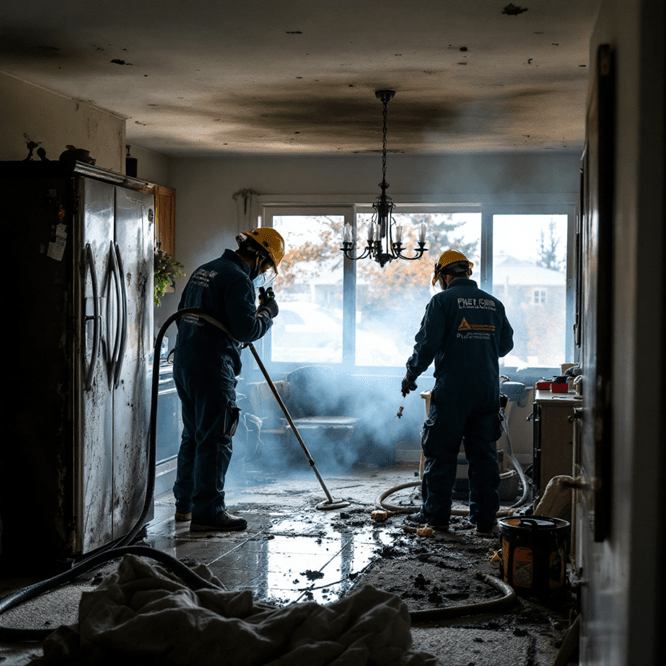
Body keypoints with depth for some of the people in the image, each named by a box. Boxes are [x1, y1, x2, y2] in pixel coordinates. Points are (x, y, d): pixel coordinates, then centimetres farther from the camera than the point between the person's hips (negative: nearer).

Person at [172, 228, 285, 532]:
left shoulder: (203, 271, 17)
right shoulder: (238, 280, -13)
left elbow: (183, 315, 22)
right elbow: (247, 329, -19)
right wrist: (268, 313, -2)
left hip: (184, 362, 10)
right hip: (212, 369, -9)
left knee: (193, 436, 18)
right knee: (215, 440, -5)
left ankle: (185, 504, 27)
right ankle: (207, 512, -4)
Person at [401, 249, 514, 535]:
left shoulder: (442, 301, -4)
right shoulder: (493, 303, 12)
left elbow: (427, 343, -10)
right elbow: (506, 344, 19)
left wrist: (411, 374, 4)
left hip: (452, 389, -5)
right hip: (488, 389, 5)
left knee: (441, 452, 4)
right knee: (483, 454, 8)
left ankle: (436, 514, 9)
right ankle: (485, 518, 9)